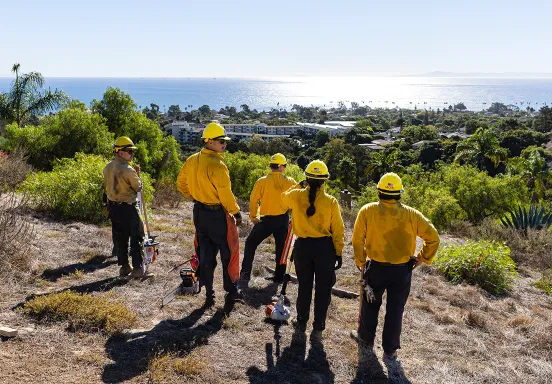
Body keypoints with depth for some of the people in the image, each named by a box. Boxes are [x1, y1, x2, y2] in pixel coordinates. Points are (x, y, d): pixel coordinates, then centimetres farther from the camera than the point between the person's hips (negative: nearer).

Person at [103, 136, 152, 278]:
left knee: (120, 238, 14)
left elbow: (108, 186, 12)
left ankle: (124, 267, 21)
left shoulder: (107, 168, 6)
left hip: (113, 207, 8)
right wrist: (137, 174, 3)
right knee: (137, 237, 0)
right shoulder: (127, 170, -19)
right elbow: (138, 187, -9)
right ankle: (138, 268, -1)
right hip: (127, 208, -8)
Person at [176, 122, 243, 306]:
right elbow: (225, 194, -21)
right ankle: (231, 291, 21)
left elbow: (181, 183, 12)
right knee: (229, 252, 10)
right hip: (217, 214, -7)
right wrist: (236, 212, -9)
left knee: (206, 253, 14)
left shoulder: (192, 160, 2)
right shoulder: (217, 165, -22)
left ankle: (208, 294, 21)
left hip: (199, 213, 7)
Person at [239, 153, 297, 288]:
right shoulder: (289, 182, -4)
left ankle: (245, 275, 2)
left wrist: (253, 217, 3)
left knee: (251, 244, 10)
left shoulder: (262, 181, -11)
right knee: (281, 247, 18)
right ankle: (279, 276, 26)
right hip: (283, 219, 2)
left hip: (267, 220, -2)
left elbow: (253, 200, -8)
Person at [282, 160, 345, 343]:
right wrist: (338, 252, 3)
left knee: (304, 286, 19)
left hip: (302, 246, 2)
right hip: (324, 247, -2)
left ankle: (301, 322, 34)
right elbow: (338, 230, -6)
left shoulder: (295, 196, -6)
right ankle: (317, 329, 13)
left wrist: (300, 187, 32)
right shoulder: (331, 201, -11)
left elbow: (285, 197, 20)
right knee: (323, 289, 10)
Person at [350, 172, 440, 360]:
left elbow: (358, 240, -7)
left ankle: (366, 338, 38)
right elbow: (433, 237, -7)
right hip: (402, 270, 0)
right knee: (395, 310, 13)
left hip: (376, 268, 0)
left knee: (370, 305, 21)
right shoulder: (411, 214, -9)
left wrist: (361, 262, 6)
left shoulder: (367, 211, -11)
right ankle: (390, 350, 24)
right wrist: (423, 258, 5)